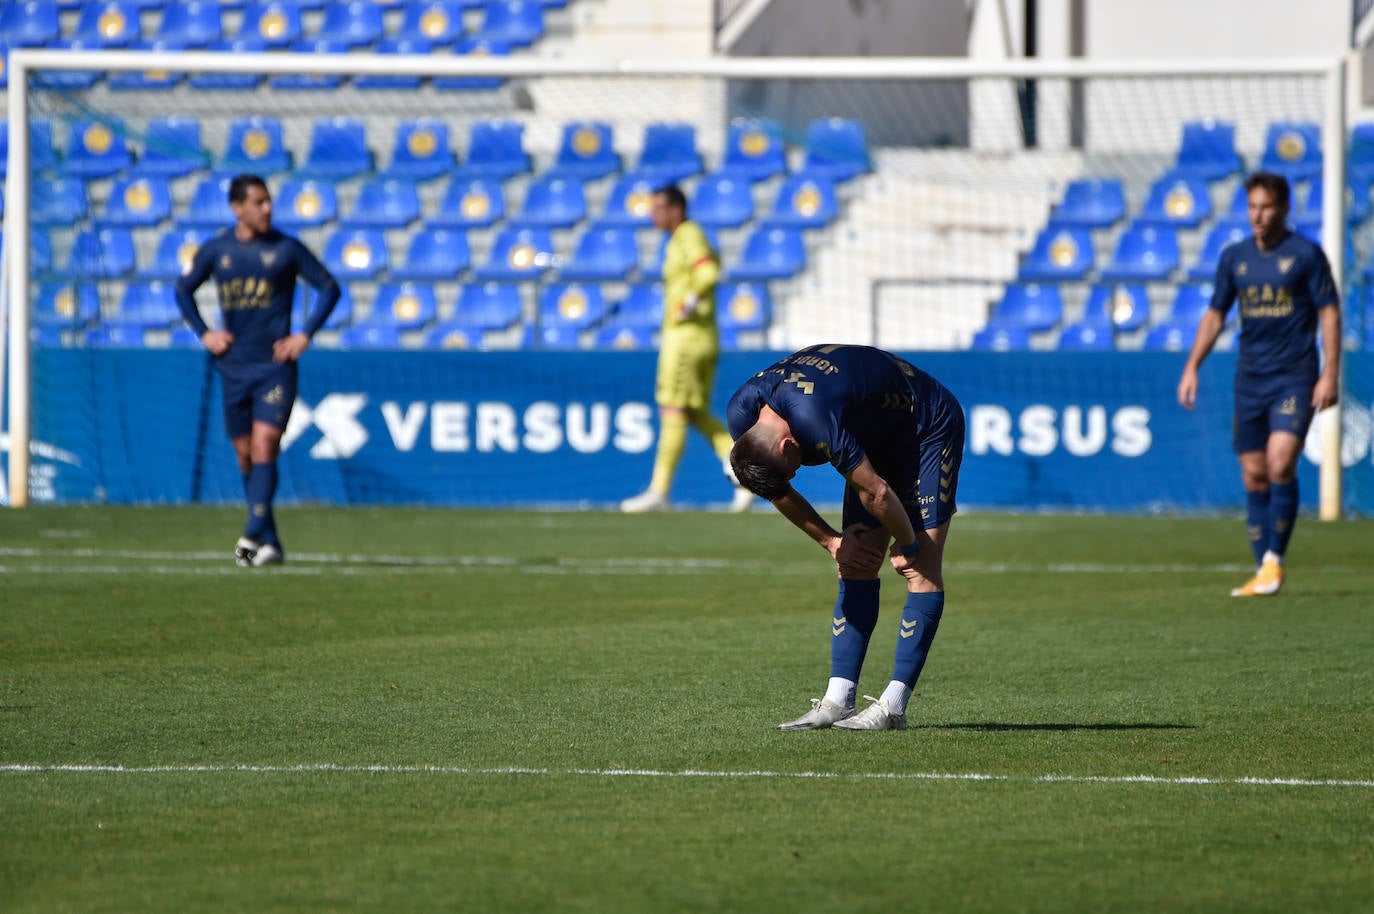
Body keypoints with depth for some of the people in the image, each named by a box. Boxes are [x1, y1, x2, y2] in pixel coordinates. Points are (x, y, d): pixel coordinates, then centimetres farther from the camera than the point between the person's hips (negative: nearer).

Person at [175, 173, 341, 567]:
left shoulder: (286, 249, -2)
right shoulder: (216, 250, 4)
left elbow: (329, 288, 5)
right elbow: (183, 290, 18)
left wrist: (305, 335, -3)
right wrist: (204, 334, 5)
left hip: (275, 365, -3)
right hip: (234, 368, 3)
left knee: (264, 447, -17)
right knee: (245, 454, 6)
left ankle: (255, 533, -24)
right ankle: (271, 543, 16)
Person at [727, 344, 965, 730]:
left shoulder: (812, 419, -40)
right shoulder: (741, 414, -16)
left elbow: (876, 493, -29)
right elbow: (778, 493, 3)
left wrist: (908, 544, -13)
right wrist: (831, 541, 0)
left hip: (930, 428, -8)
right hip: (876, 438, 8)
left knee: (920, 568, -14)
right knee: (856, 567, 0)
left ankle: (893, 707, -17)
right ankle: (838, 702, -3)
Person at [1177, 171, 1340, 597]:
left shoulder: (1305, 254, -3)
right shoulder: (1234, 257, 9)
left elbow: (1330, 312, -3)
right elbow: (1215, 315, 16)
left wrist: (1330, 374, -10)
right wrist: (1192, 367, 7)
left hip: (1294, 378, -5)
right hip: (1250, 380, 5)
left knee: (1280, 464, -18)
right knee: (1254, 476, 3)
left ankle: (1275, 560, -5)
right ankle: (1264, 573, 8)